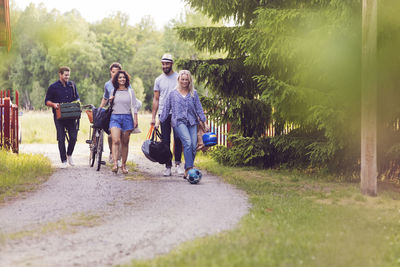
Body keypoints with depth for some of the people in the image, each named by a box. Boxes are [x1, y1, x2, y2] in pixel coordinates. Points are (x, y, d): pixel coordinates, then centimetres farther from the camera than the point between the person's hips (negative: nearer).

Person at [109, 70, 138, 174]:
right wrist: (110, 101, 2)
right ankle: (115, 164, -26)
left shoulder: (130, 91, 8)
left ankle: (124, 165, 12)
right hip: (115, 117, 0)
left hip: (127, 117, 0)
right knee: (116, 141, -16)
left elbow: (133, 107, 7)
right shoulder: (113, 91, 12)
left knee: (125, 143, 4)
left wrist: (135, 120, -1)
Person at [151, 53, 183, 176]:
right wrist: (153, 117, 6)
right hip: (163, 113, 2)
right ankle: (168, 167, 5)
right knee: (165, 141, 2)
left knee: (178, 138, -10)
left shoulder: (179, 78, 4)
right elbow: (156, 99, 11)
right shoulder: (158, 80, 9)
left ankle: (178, 163, 0)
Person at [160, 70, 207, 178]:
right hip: (179, 121, -3)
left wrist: (204, 122, 10)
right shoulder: (172, 94, 10)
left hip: (192, 122, 3)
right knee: (188, 142, -24)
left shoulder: (193, 94, 13)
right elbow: (166, 109, 15)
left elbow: (199, 108, 14)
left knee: (193, 146, -8)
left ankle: (187, 171, 4)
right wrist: (159, 122, 15)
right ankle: (189, 169, -29)